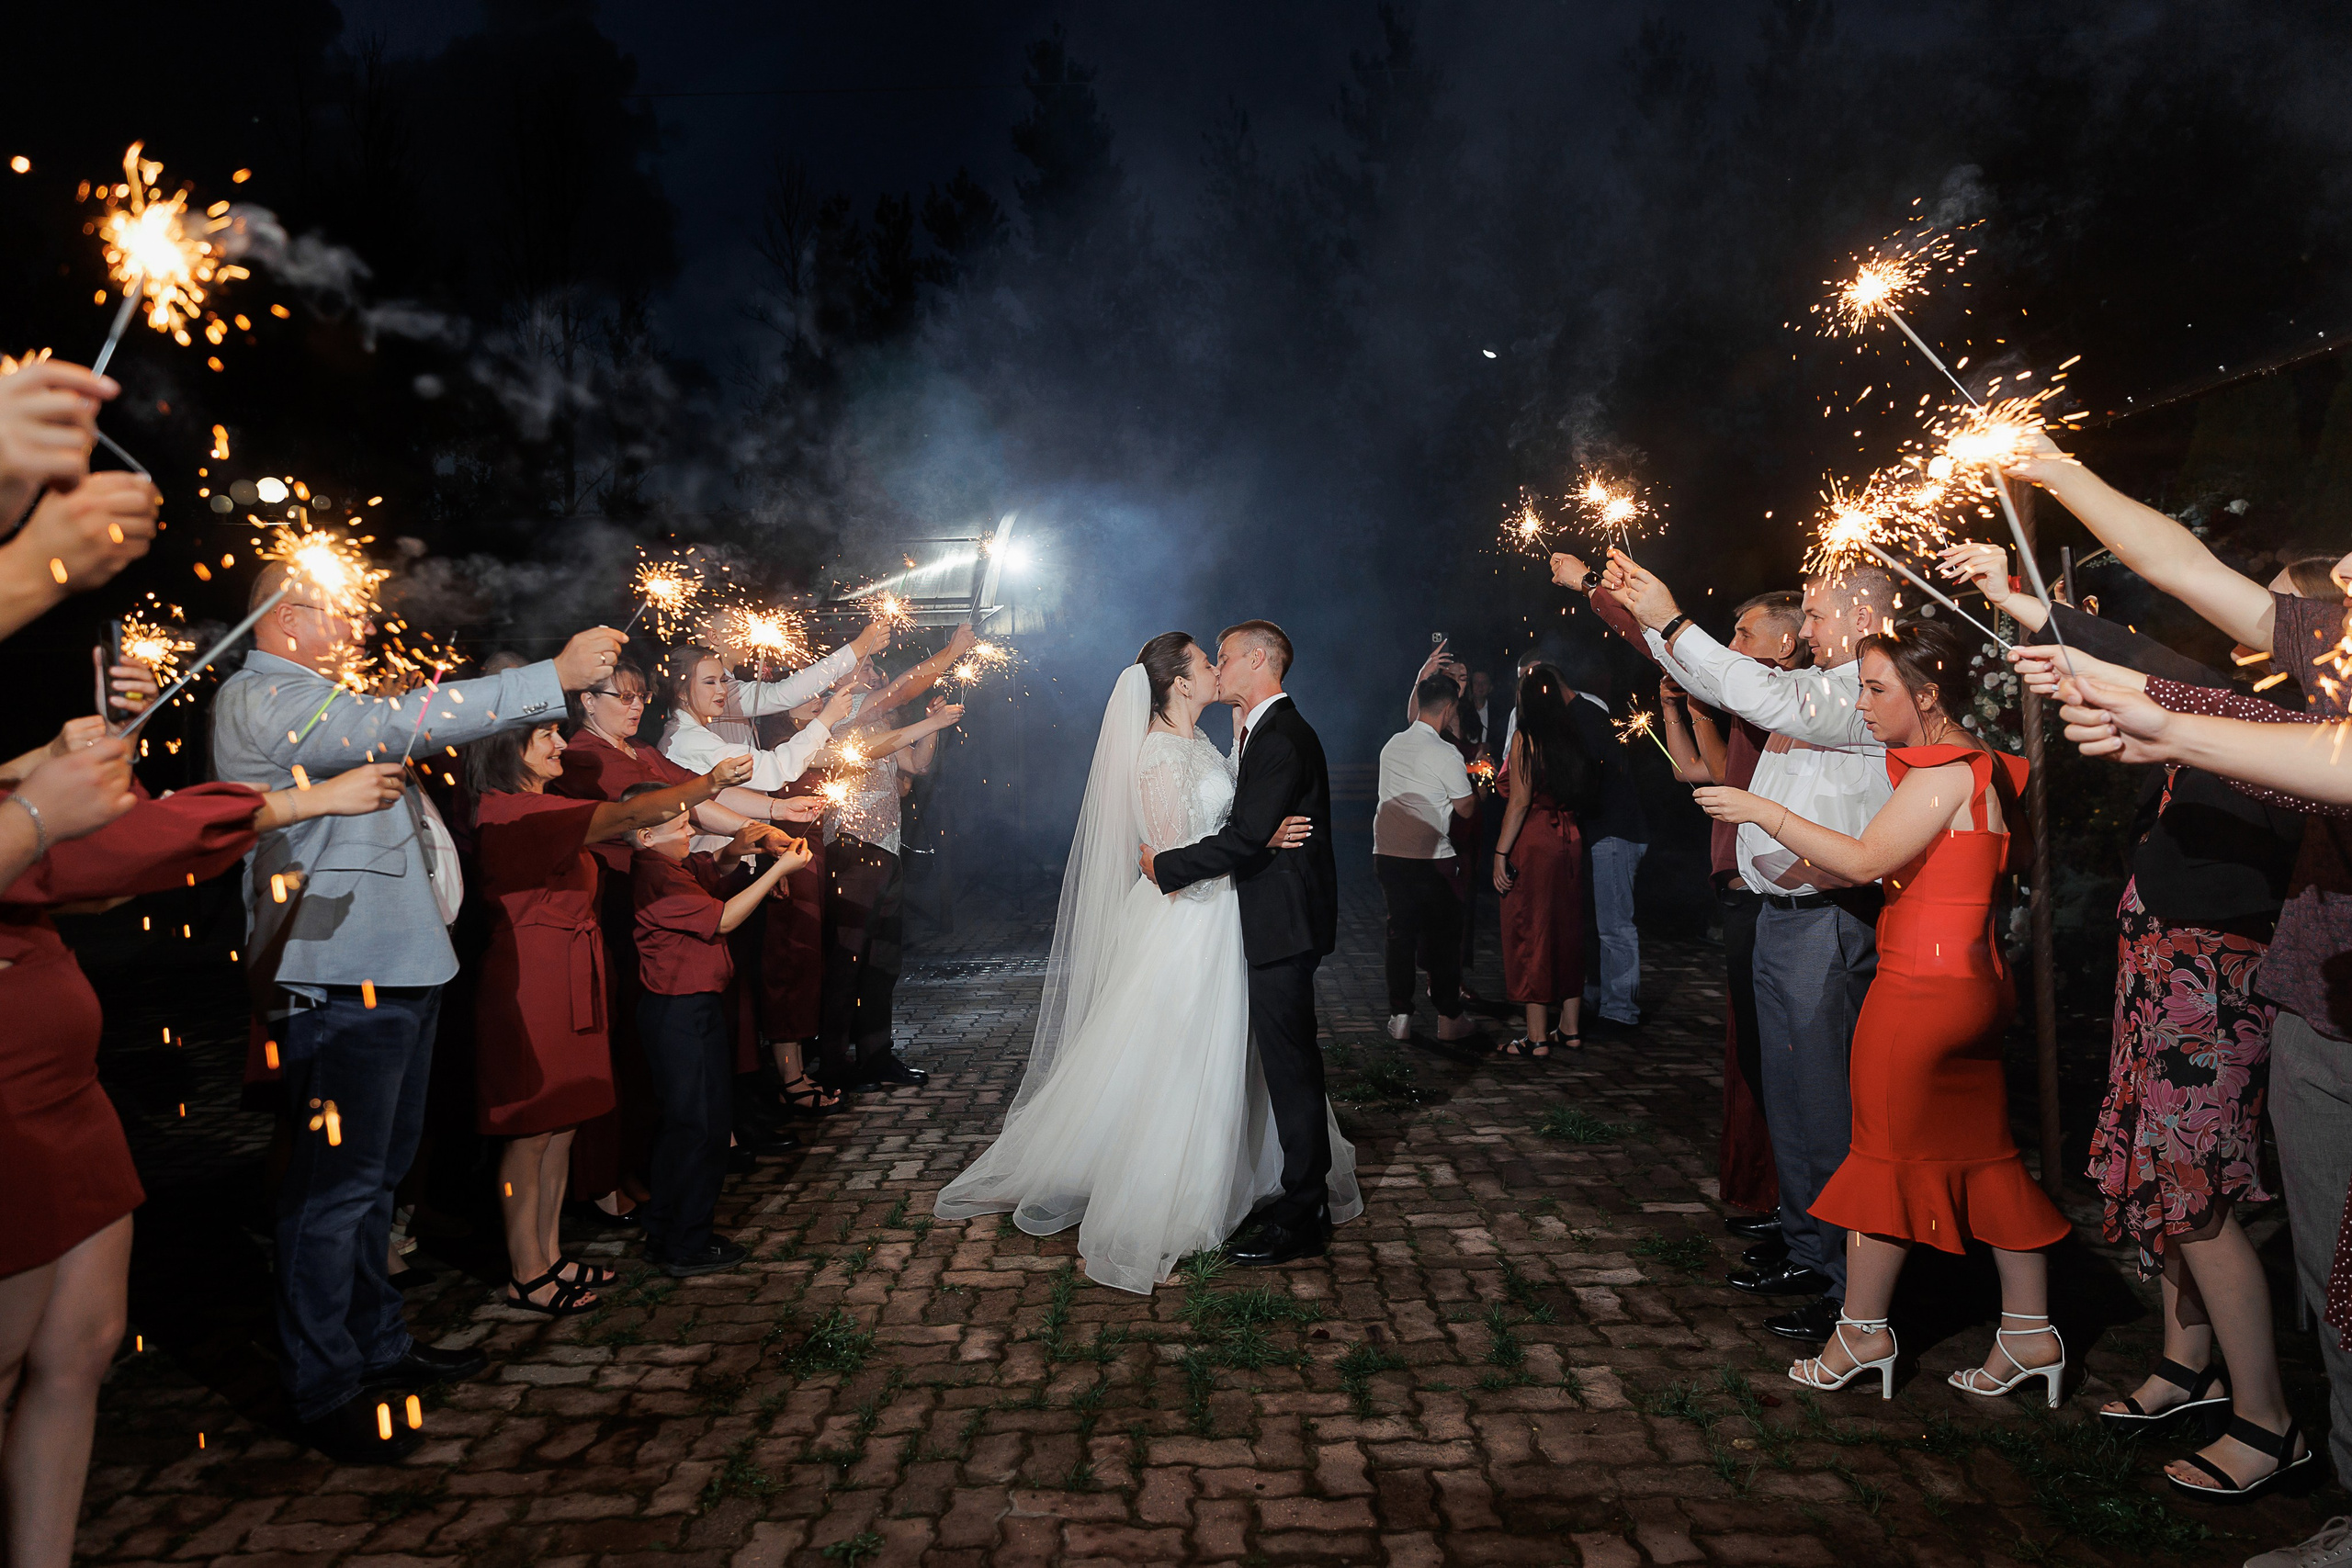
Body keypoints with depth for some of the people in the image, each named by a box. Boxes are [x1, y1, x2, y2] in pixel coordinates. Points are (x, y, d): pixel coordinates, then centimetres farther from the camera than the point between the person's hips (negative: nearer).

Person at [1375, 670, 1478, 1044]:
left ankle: (1400, 1016, 13)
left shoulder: (1392, 745, 8)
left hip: (1387, 854, 5)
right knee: (1443, 935, 7)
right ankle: (1448, 1018, 12)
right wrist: (1476, 791, 18)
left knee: (1400, 932, 11)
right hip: (1430, 858, -5)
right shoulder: (1446, 755, -11)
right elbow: (1467, 809, -3)